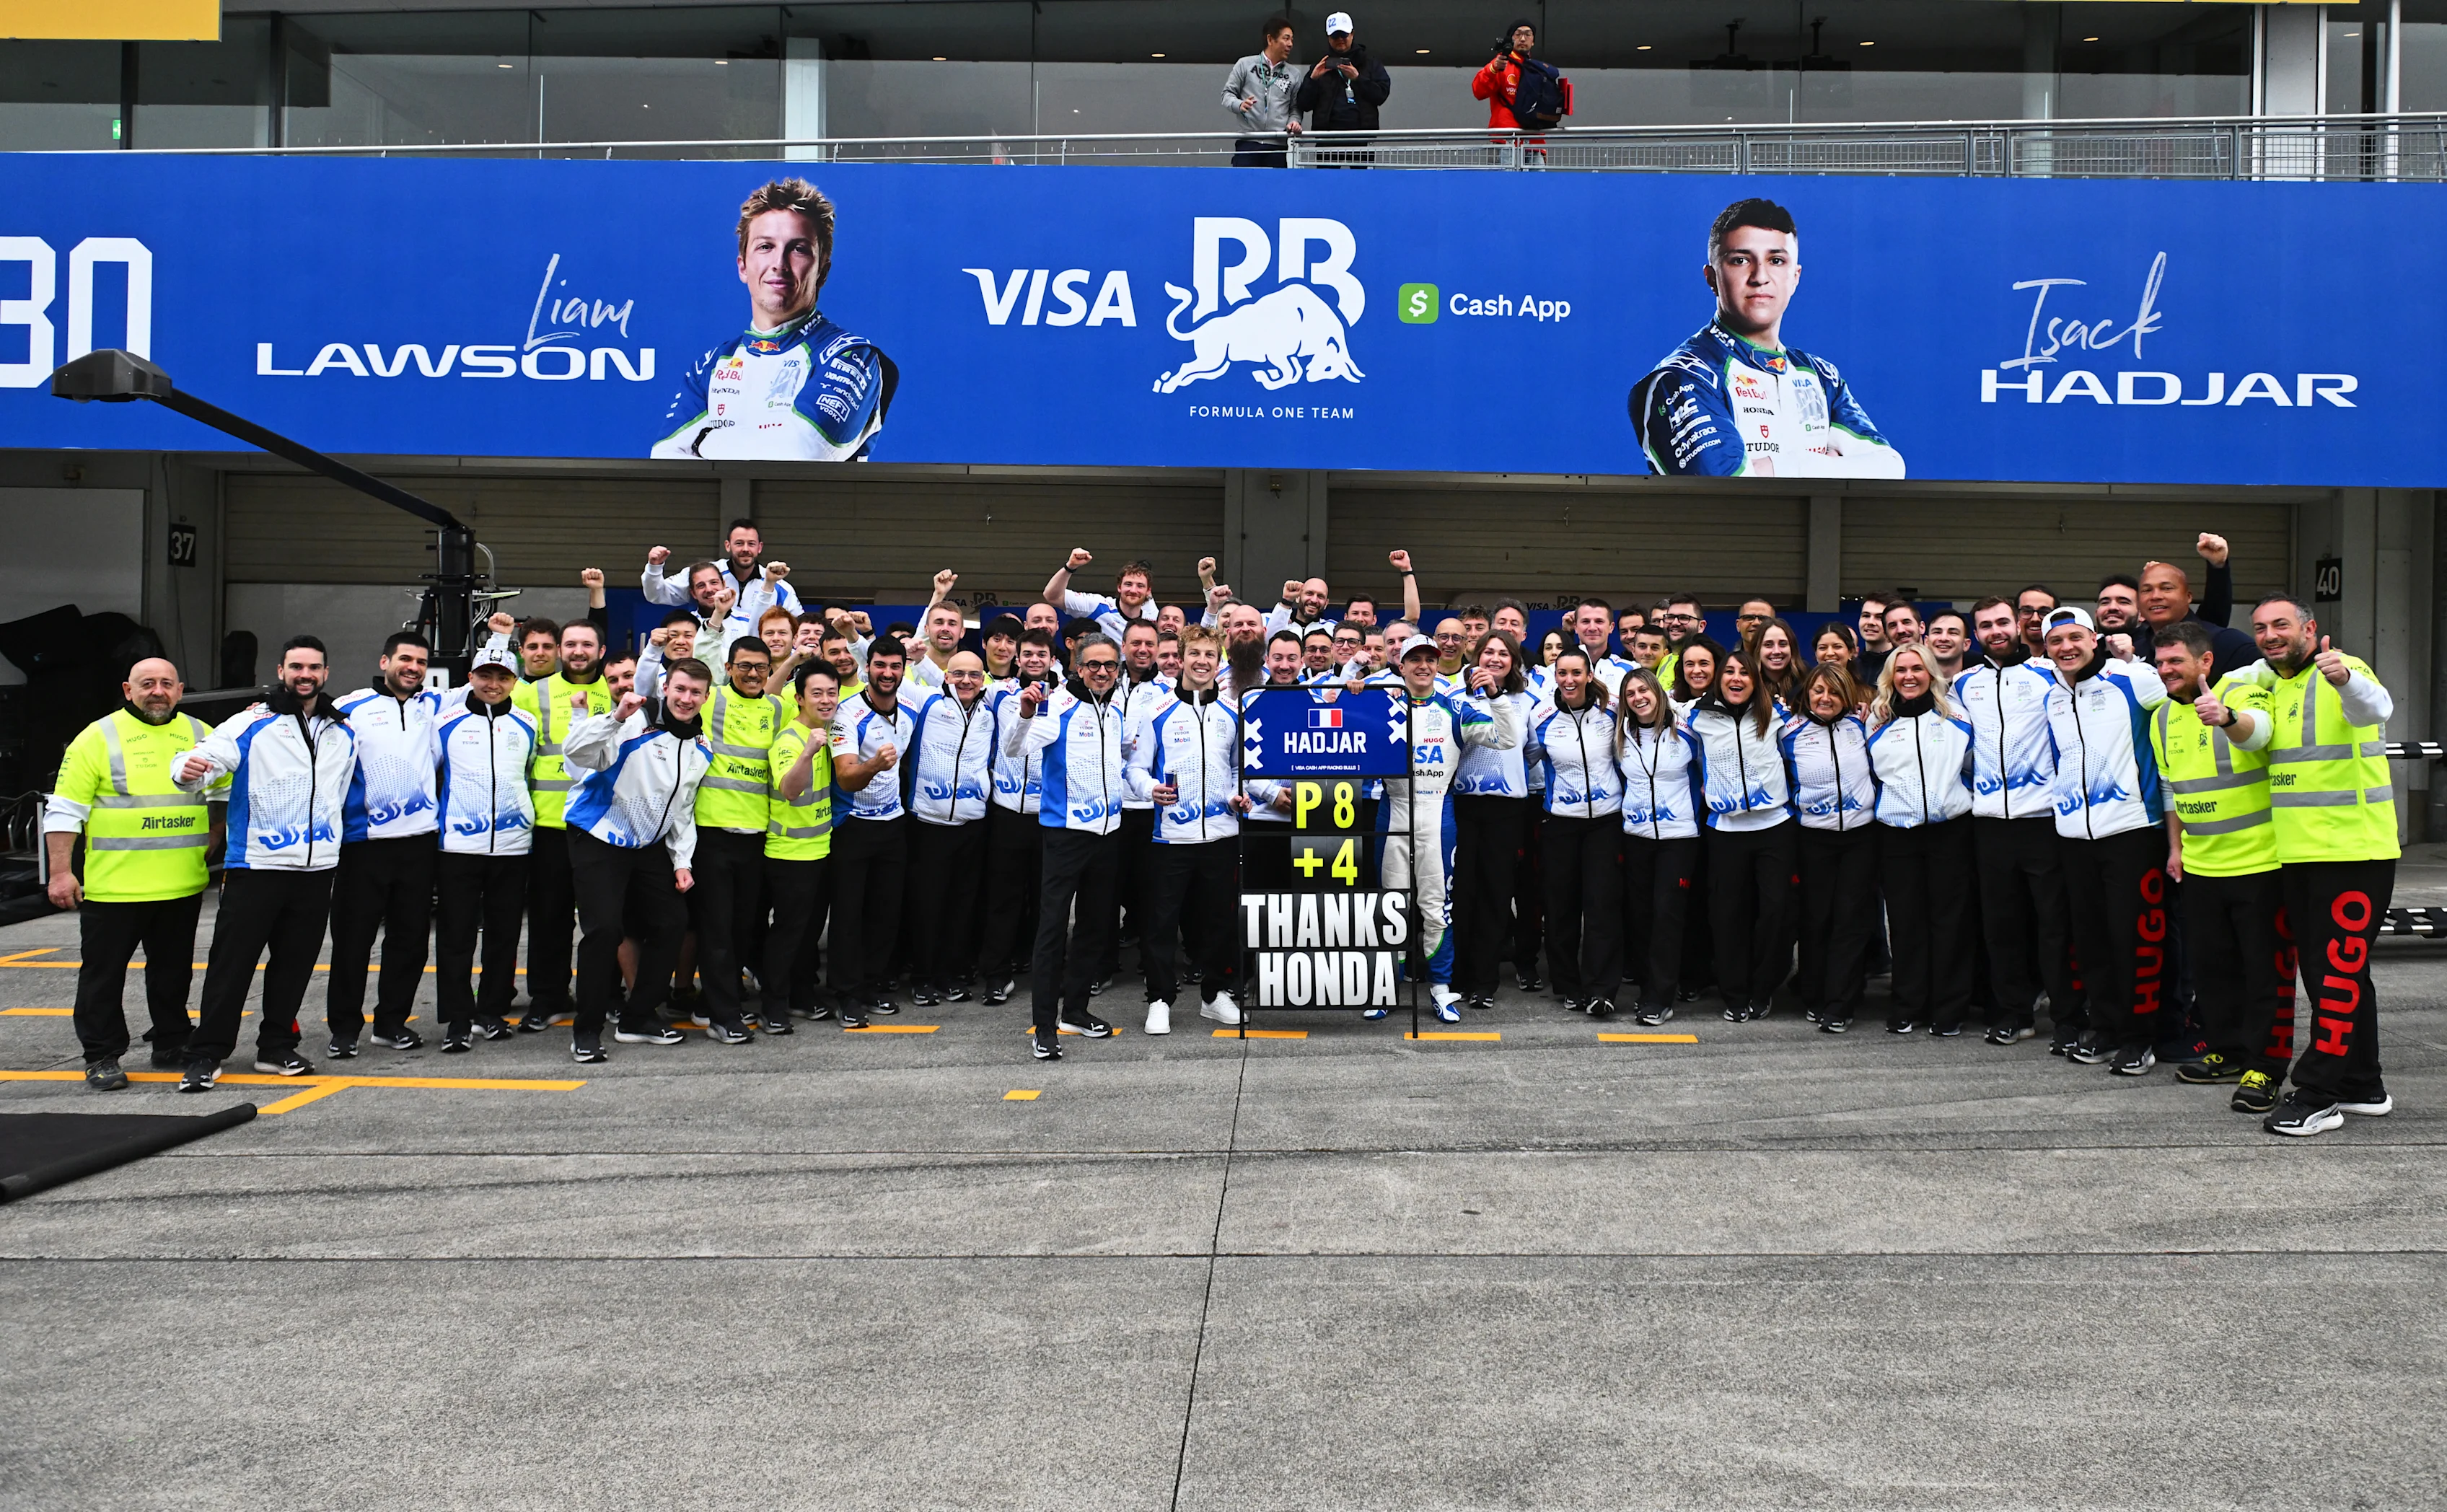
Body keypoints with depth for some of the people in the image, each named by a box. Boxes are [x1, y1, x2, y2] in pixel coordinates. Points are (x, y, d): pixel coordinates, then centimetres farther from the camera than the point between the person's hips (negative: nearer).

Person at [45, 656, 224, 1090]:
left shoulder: (201, 737, 7)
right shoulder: (98, 738, -5)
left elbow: (225, 794, 19)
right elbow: (64, 809, -5)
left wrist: (211, 840, 6)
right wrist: (60, 873, -11)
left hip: (182, 887, 4)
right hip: (112, 887, -4)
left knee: (173, 972, 15)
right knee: (103, 974, 4)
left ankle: (172, 1046, 28)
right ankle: (101, 1057, 15)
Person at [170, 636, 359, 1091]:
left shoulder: (343, 733, 13)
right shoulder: (252, 724, -2)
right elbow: (209, 755, -15)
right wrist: (188, 769, -37)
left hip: (317, 869, 5)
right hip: (255, 866, -5)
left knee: (296, 962, 11)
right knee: (232, 962, -4)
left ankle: (276, 1048, 22)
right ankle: (206, 1054, 3)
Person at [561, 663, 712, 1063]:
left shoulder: (701, 749, 8)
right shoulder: (634, 724, -14)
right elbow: (576, 752, -27)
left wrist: (683, 861, 8)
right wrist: (616, 717, -40)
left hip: (651, 845, 7)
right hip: (599, 839, -7)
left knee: (672, 923, 5)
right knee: (604, 928, -16)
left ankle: (639, 1016, 21)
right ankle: (587, 1029, -2)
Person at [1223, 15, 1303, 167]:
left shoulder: (1293, 74, 12)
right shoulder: (1245, 64, 6)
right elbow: (1228, 93, 7)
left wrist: (1294, 122, -6)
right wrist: (1239, 105, -14)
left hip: (1278, 147, 2)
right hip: (1248, 143, -2)